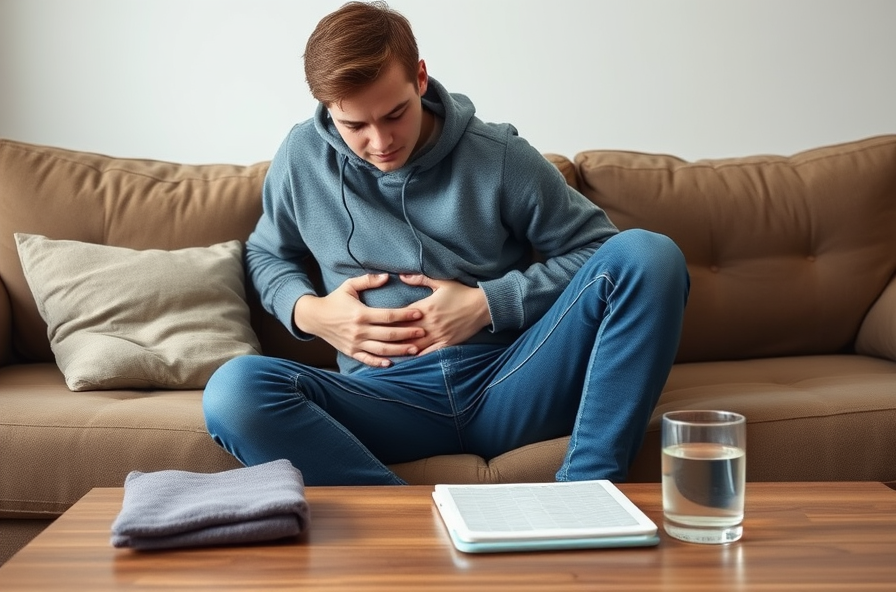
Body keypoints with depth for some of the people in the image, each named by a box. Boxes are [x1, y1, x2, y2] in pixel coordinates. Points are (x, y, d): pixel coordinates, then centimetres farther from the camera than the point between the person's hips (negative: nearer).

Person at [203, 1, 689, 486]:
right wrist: (306, 311, 1)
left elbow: (596, 250, 6)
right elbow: (266, 254, 23)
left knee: (647, 254, -21)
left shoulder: (500, 157, 1)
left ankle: (584, 490, -28)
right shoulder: (302, 158, 6)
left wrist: (489, 304, -6)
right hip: (392, 398, 0)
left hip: (509, 386, 0)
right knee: (233, 391, -30)